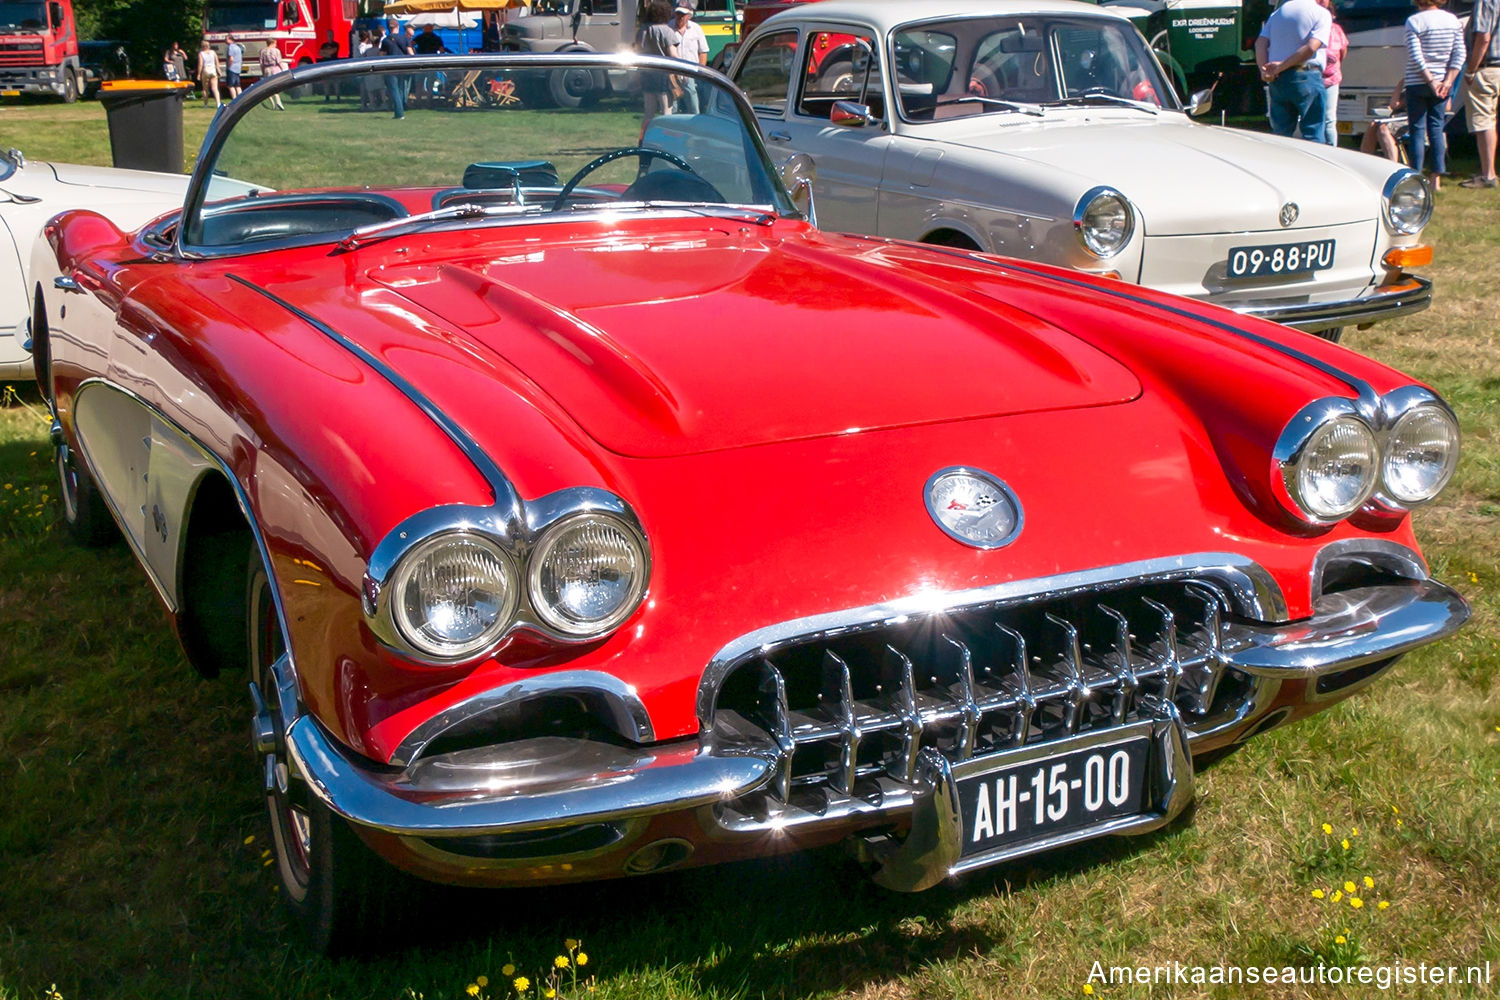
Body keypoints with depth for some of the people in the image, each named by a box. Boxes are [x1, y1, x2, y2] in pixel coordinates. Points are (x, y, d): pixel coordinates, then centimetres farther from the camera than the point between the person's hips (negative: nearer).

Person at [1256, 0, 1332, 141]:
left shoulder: (1277, 12, 16)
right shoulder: (1322, 14, -3)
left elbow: (1260, 43, 6)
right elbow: (1311, 47, -16)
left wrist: (1264, 70, -5)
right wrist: (1282, 66, -13)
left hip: (1277, 80, 5)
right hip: (1307, 76, -5)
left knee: (1281, 132, 11)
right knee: (1313, 134, 0)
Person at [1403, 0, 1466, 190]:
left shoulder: (1414, 21, -9)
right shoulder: (1453, 20, 5)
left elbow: (1416, 57, -16)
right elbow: (1459, 55, 0)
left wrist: (1430, 80, -12)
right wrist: (1448, 81, -3)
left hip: (1417, 84, -4)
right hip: (1443, 83, 4)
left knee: (1418, 130, 0)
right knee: (1436, 128, 10)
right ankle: (1437, 179, 6)